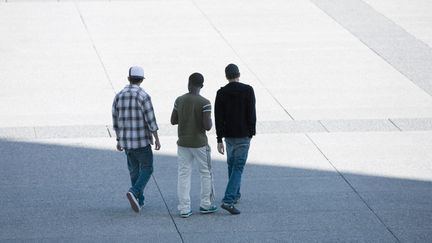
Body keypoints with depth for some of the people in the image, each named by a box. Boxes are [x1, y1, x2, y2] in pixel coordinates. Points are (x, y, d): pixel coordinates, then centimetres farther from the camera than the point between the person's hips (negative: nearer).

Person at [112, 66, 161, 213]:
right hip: (141, 140, -5)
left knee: (134, 169, 18)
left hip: (126, 140, 5)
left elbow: (116, 121, 9)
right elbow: (150, 120, -15)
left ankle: (139, 201, 19)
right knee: (147, 169, 6)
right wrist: (157, 140, -7)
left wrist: (119, 140, 19)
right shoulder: (143, 96, -15)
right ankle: (134, 192, -16)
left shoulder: (119, 96, 2)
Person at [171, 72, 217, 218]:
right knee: (206, 173, 13)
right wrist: (209, 120, 3)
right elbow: (207, 126, -18)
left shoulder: (179, 101, -1)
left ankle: (184, 208, 1)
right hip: (200, 144, -3)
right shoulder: (204, 103, -14)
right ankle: (206, 205, 18)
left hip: (183, 144, 3)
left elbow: (173, 121, 5)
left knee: (183, 175, 5)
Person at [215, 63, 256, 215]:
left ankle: (235, 195, 33)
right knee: (238, 167, -4)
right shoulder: (247, 90, -8)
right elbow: (251, 114, -10)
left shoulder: (221, 93, -1)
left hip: (228, 135, 3)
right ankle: (228, 200, -17)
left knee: (232, 164, 22)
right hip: (243, 135, -3)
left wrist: (219, 140, 0)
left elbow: (218, 118, -3)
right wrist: (251, 133, 1)